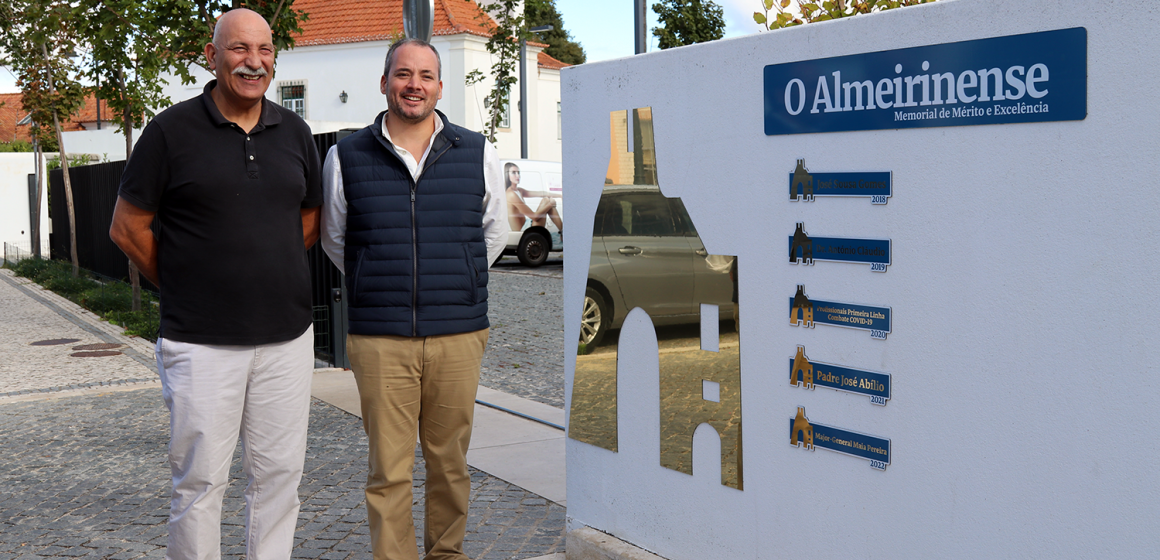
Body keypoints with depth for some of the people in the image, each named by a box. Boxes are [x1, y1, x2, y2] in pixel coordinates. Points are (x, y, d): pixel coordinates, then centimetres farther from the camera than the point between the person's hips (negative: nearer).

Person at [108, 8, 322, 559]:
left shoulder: (294, 132, 8)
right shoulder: (171, 130, -4)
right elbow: (127, 227, 0)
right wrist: (181, 287, 5)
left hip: (287, 337, 4)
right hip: (201, 342, -4)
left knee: (280, 473, 10)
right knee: (200, 480, 2)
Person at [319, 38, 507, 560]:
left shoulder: (478, 154, 6)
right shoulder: (346, 158, 4)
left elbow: (494, 232, 20)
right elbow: (333, 239, 18)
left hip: (458, 335, 1)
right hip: (379, 339, -1)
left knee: (449, 461, 10)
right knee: (388, 468, -1)